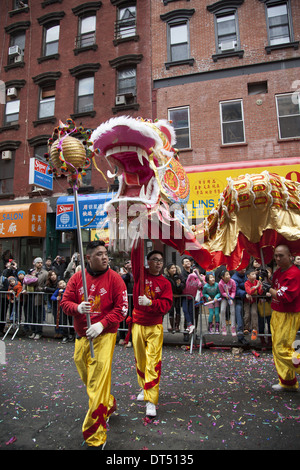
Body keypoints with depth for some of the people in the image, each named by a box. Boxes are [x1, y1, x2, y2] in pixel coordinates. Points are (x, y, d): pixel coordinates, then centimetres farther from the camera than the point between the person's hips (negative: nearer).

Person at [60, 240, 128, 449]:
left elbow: (122, 307, -10)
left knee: (98, 384, -5)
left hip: (104, 336, -5)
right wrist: (77, 308, -18)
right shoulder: (77, 277, 2)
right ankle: (110, 405, 48)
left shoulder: (114, 278, -9)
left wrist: (102, 324, -21)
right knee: (88, 379, 21)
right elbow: (65, 302, 3)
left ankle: (95, 438, 11)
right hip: (81, 337, 5)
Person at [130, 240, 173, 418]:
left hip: (155, 327, -2)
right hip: (138, 325, 2)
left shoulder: (165, 283, -2)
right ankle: (144, 388, 38)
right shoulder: (140, 274, -1)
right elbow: (136, 257, -16)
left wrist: (150, 302, -25)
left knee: (153, 363, -5)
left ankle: (151, 401, 2)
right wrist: (138, 242, -29)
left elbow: (167, 304, -11)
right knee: (140, 360, 16)